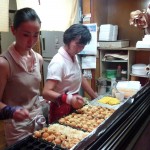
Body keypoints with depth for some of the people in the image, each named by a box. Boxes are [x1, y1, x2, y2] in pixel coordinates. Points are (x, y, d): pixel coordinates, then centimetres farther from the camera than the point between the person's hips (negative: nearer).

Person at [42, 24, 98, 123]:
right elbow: (46, 93, -30)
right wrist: (69, 99, -43)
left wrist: (95, 97, 13)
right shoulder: (58, 62, -24)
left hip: (74, 107, 8)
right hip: (62, 110, -8)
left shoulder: (74, 57, 1)